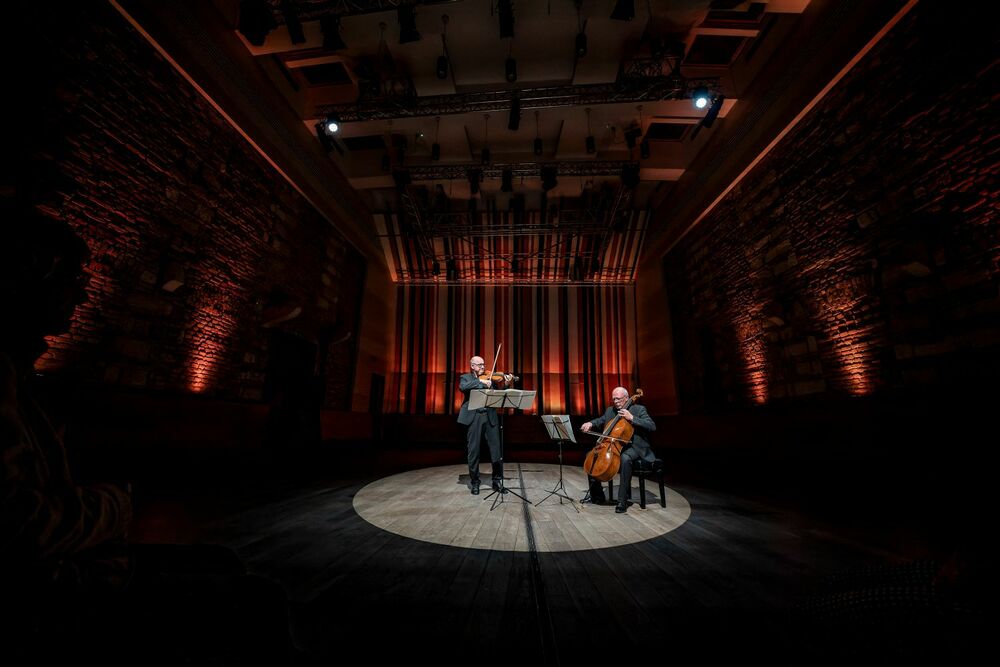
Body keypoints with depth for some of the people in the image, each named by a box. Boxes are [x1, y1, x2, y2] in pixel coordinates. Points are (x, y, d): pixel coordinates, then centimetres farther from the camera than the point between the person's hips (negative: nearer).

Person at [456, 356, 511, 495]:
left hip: (490, 417, 2)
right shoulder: (465, 378, 9)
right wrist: (480, 381, -19)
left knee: (496, 450, 2)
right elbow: (462, 387, -14)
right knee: (473, 451, 3)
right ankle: (474, 482, 18)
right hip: (474, 417, -2)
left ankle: (497, 481, 17)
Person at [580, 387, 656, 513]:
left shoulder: (638, 409, -6)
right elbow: (599, 421, 19)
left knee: (625, 459, -38)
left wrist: (632, 418, -25)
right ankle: (596, 493, 10)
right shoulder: (610, 411, 10)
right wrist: (590, 424, -5)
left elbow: (652, 427, -17)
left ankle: (622, 501, -29)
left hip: (633, 447, -6)